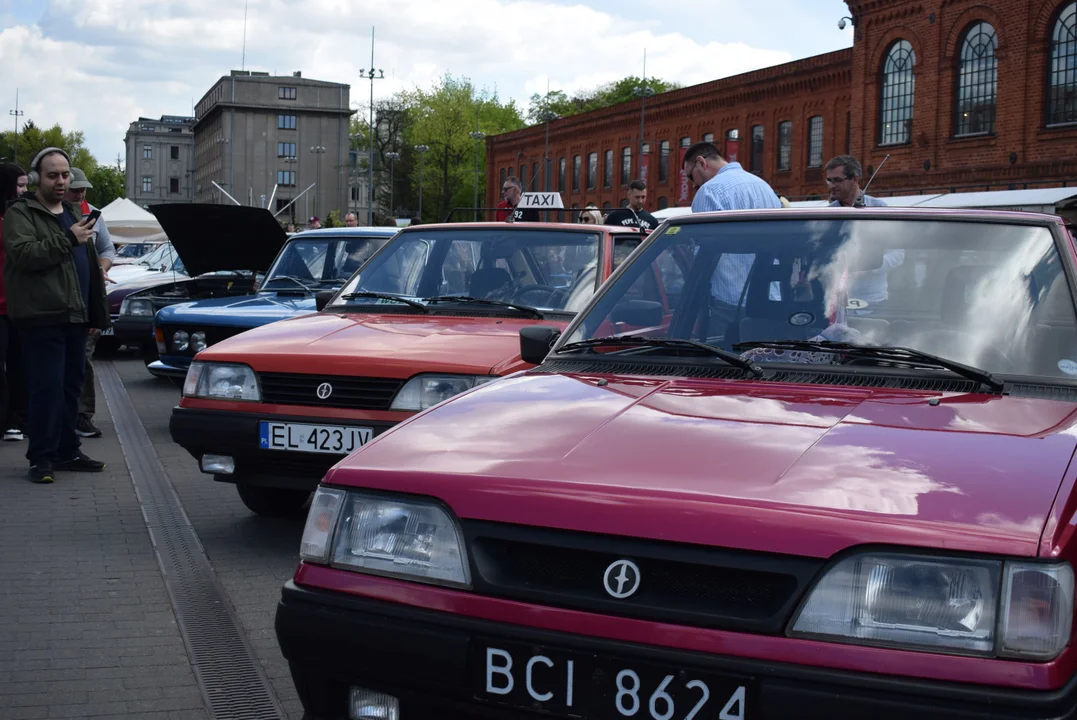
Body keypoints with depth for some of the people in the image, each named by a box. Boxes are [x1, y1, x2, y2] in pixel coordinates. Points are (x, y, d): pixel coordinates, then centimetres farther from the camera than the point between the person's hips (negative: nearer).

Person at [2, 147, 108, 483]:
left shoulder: (74, 215, 21)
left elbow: (89, 262, 27)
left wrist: (97, 312, 21)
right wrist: (68, 240, -22)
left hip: (75, 316, 8)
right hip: (42, 317, -8)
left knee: (71, 387, 11)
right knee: (47, 387, -10)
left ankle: (67, 451, 20)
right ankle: (41, 457, -3)